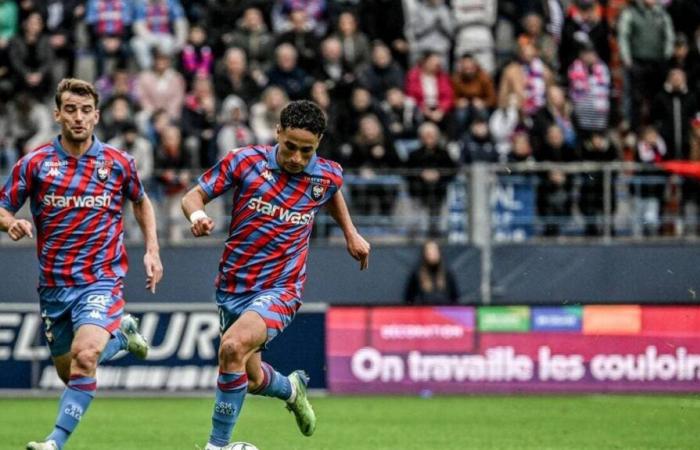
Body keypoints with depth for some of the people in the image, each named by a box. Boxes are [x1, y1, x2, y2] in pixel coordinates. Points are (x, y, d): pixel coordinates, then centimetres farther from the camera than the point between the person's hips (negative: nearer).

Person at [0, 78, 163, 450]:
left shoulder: (118, 163, 0)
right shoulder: (35, 163, -2)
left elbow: (142, 203, 19)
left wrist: (152, 250, 8)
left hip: (101, 279, -3)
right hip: (54, 284, 3)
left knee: (84, 358, -26)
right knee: (67, 372, 14)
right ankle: (119, 334, 43)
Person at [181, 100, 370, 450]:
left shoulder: (327, 176, -4)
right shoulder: (246, 161, -11)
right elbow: (194, 196, -5)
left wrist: (350, 233, 21)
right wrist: (197, 215, -27)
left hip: (279, 289, -3)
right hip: (233, 286, 3)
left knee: (233, 347, -29)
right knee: (250, 379, 15)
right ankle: (291, 389, 52)